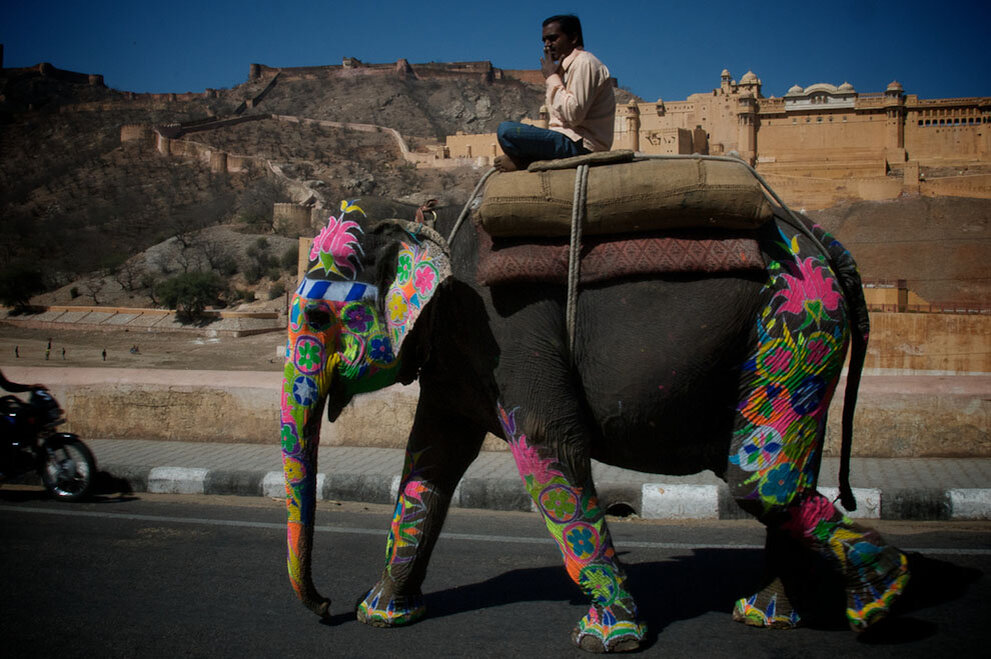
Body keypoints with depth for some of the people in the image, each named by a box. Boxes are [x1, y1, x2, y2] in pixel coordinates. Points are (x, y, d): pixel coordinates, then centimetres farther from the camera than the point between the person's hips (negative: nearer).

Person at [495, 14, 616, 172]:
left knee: (506, 130, -23)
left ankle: (520, 162, 1)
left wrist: (552, 77, -14)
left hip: (580, 144, -11)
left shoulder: (585, 63, -11)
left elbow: (573, 114, -22)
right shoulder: (569, 65, 21)